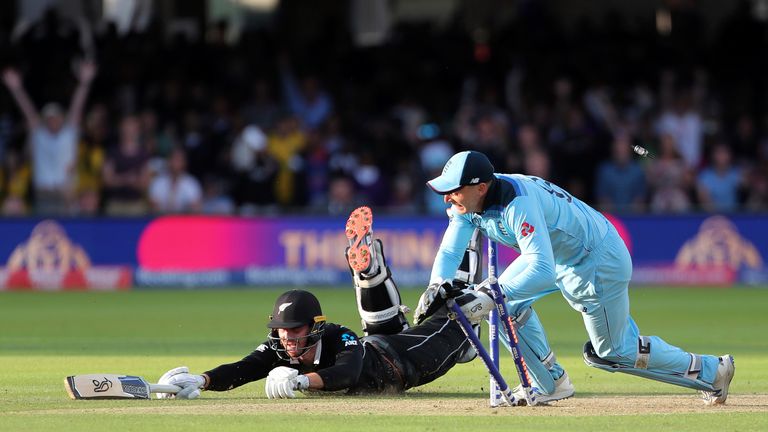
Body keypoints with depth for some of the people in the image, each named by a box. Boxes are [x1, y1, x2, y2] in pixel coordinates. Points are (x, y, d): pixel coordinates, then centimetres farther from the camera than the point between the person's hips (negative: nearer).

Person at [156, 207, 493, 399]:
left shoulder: (339, 340, -46)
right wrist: (198, 380, -66)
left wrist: (300, 380, -84)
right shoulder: (278, 350, -33)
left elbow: (347, 373, -66)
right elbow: (239, 371, -45)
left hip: (400, 360, -2)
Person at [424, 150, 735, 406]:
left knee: (612, 351, 1)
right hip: (559, 257, 9)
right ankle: (550, 384, 10)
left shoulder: (518, 203, -37)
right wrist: (437, 287, -26)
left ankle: (709, 370, 15)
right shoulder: (467, 203, -10)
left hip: (599, 261, -9)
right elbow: (450, 252, -6)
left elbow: (543, 272, -44)